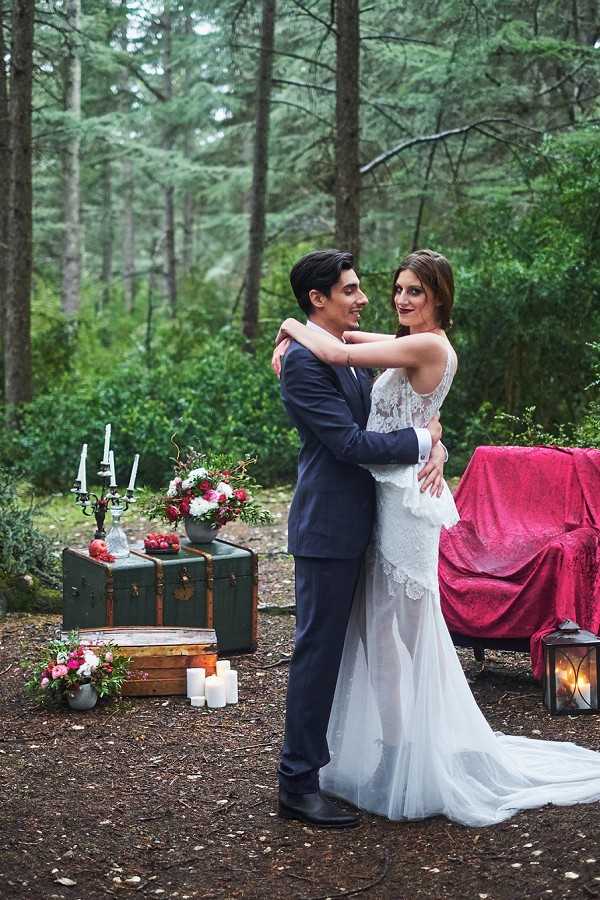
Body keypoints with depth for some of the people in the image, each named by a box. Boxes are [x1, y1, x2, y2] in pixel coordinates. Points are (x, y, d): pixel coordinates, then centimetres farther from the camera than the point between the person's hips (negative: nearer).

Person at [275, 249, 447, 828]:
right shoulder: (304, 362, -16)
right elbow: (350, 443, -22)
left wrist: (435, 448, -7)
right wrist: (422, 440, -11)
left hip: (356, 524, 9)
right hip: (327, 526, -9)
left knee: (338, 646, 18)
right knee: (317, 648, -4)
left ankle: (323, 756, 33)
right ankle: (298, 784, 5)